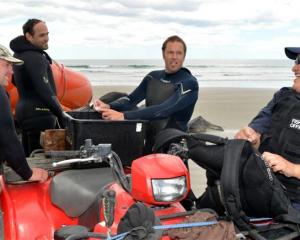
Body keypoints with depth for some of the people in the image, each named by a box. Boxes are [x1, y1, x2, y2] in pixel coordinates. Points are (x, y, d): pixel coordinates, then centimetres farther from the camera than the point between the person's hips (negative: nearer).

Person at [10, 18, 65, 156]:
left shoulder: (19, 54, 12)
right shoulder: (35, 58, -18)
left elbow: (16, 81, 25)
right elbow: (45, 91, -23)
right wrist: (61, 114, -18)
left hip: (24, 111, 10)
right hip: (39, 115, -10)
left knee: (27, 157, 15)